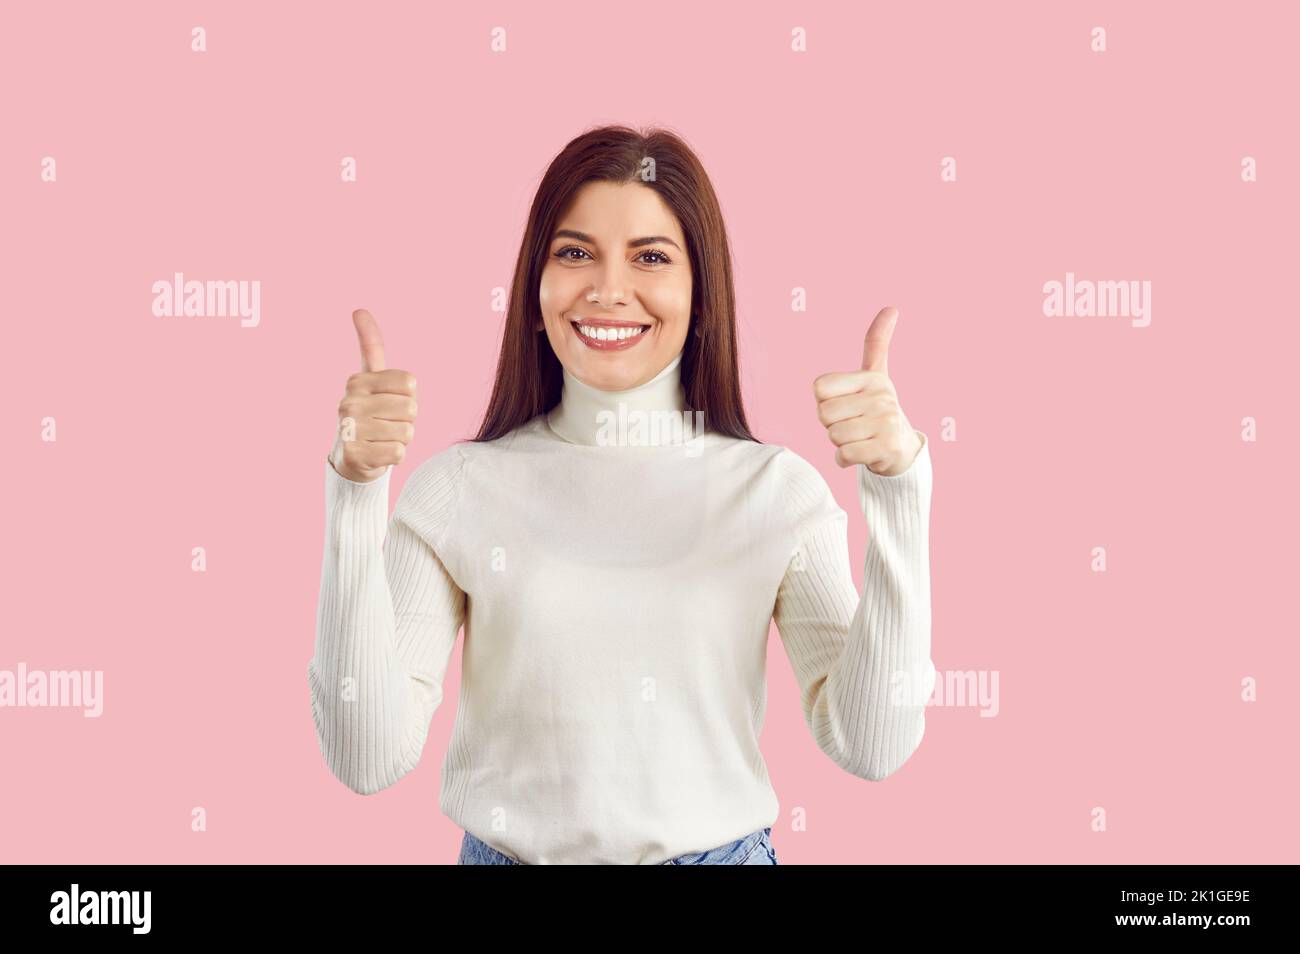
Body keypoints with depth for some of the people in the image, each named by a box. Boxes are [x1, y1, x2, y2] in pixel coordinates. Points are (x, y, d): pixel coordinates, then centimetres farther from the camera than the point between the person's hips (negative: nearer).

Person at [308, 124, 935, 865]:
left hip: (722, 848, 1)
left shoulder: (778, 488, -7)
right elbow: (370, 757, -15)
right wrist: (356, 498, -23)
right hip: (510, 850, 0)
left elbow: (871, 746, -15)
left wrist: (900, 486, -22)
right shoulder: (459, 486, -8)